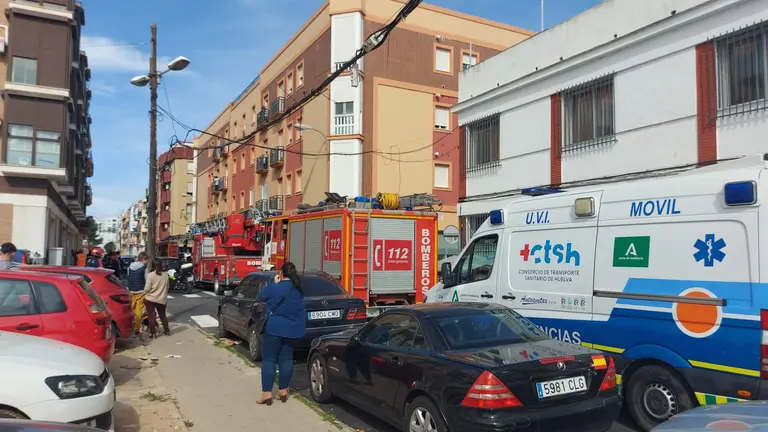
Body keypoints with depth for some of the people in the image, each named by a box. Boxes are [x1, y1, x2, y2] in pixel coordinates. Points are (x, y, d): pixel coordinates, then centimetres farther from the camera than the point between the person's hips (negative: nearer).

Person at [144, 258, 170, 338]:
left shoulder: (150, 275, -13)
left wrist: (144, 293, 7)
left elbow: (147, 288, -14)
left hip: (150, 299, -4)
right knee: (163, 315, 18)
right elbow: (167, 287, 8)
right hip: (162, 299, 4)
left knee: (151, 316, 4)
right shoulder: (165, 275, -1)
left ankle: (153, 333, 5)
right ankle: (166, 331, 25)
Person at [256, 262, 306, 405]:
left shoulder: (275, 287, -15)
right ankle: (283, 390, 17)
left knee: (268, 359, 0)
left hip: (275, 328, -6)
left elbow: (262, 297, 0)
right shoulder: (298, 288, 3)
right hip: (292, 328, 6)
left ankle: (266, 393, -2)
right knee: (286, 359, 12)